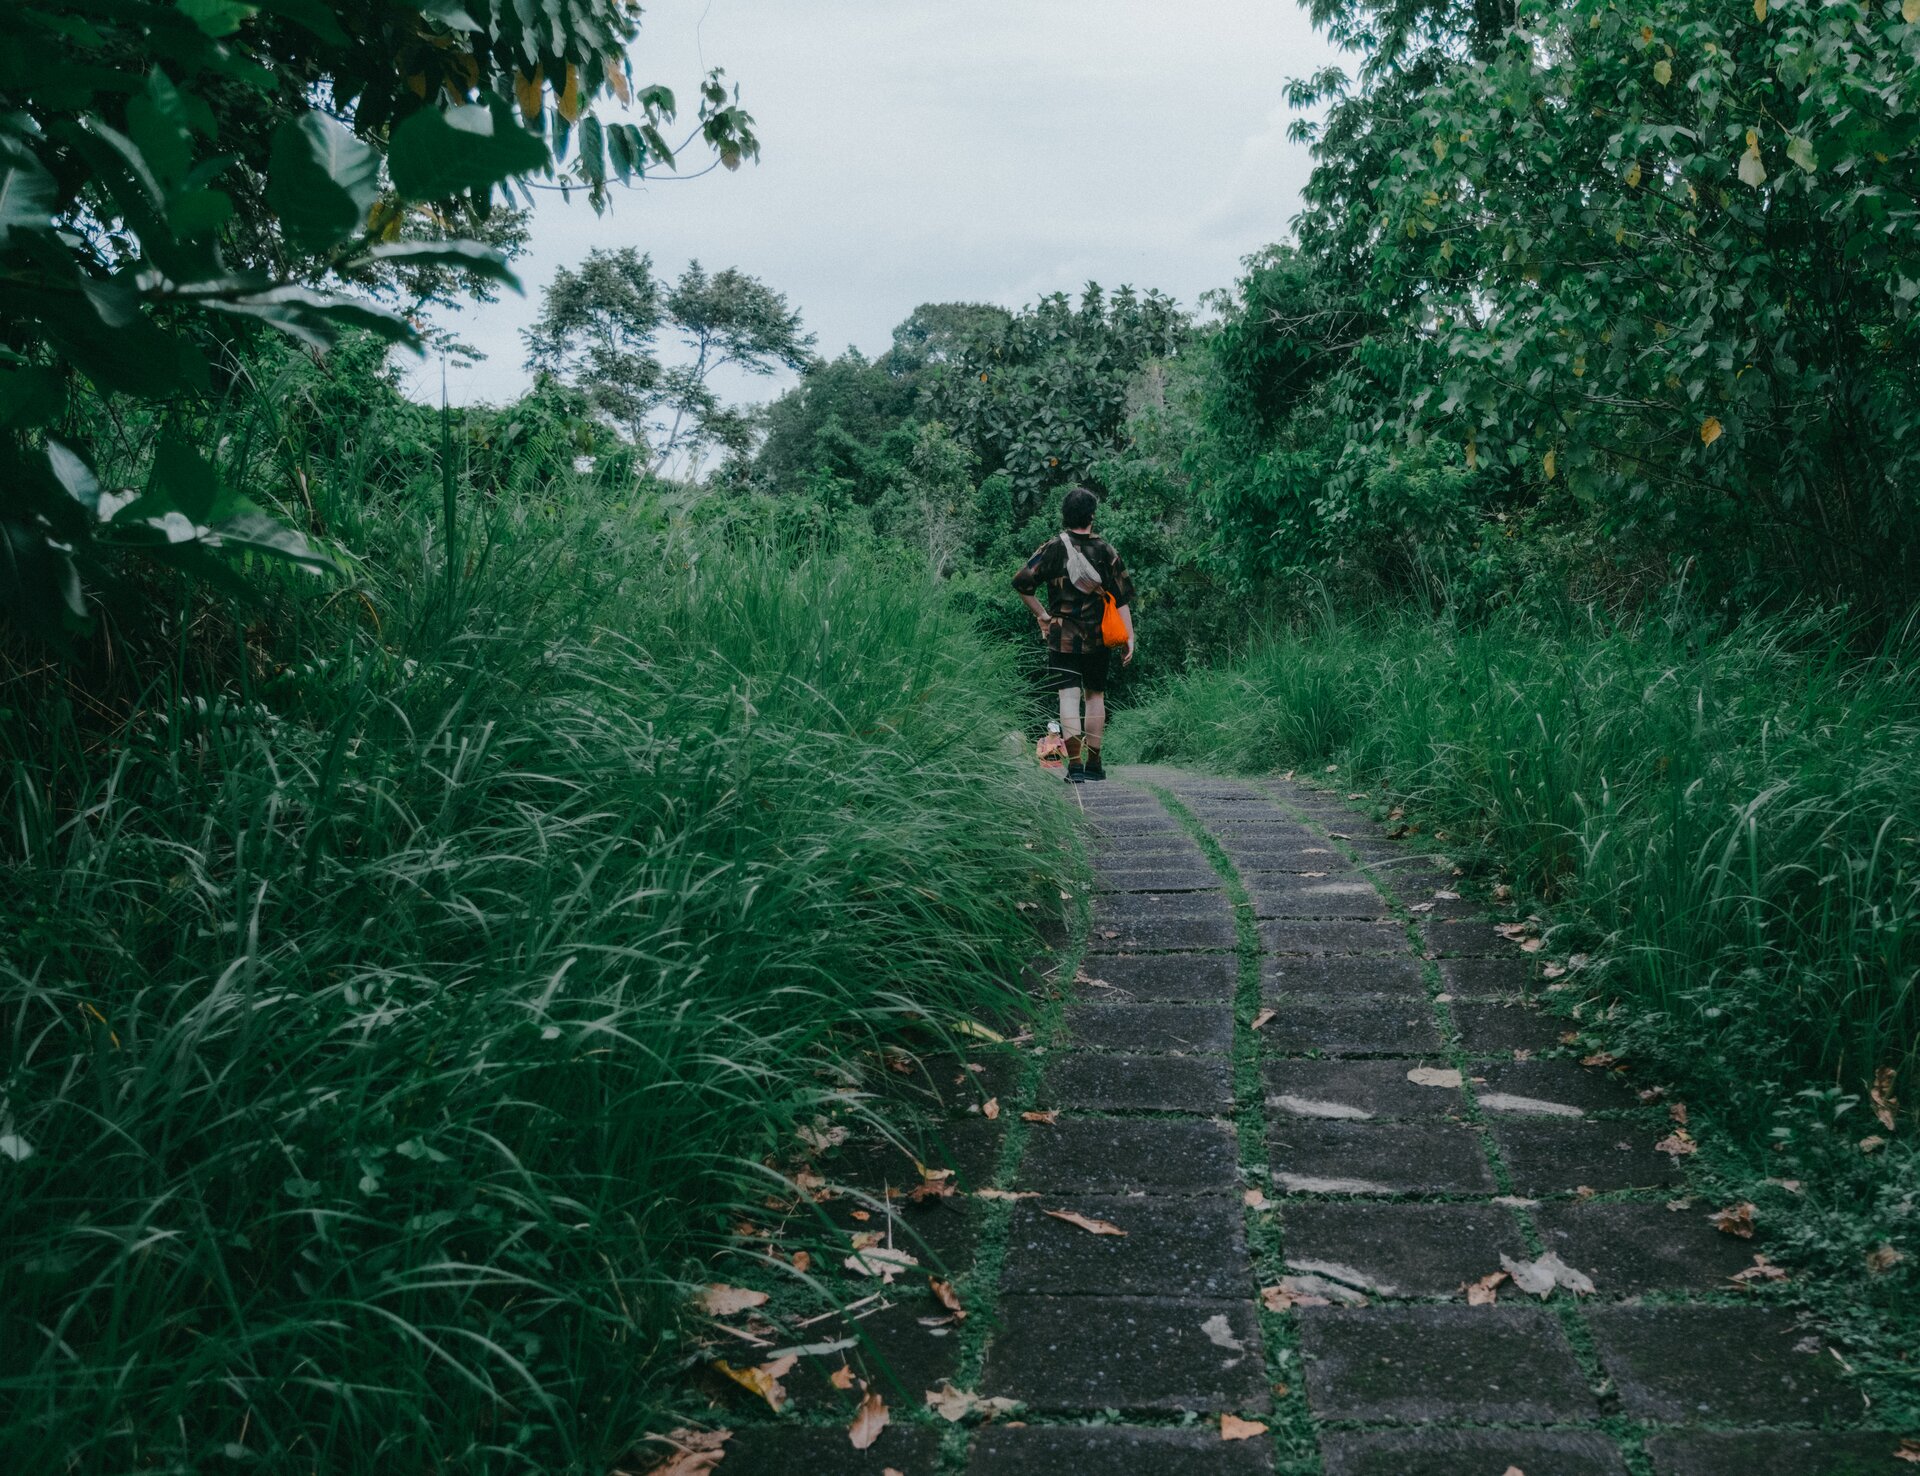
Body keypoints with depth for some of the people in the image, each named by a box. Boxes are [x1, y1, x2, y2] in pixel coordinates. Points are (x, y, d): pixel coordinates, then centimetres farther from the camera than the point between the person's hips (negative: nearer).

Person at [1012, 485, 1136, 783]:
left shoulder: (1052, 549, -3)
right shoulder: (1106, 551, 0)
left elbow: (1021, 583, -9)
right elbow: (1122, 598, -1)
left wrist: (1042, 615, 3)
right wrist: (1129, 637, 3)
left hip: (1062, 636, -2)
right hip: (1097, 639, 2)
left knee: (1069, 696, -4)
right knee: (1095, 696, 14)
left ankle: (1075, 764, -16)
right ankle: (1094, 764, 20)